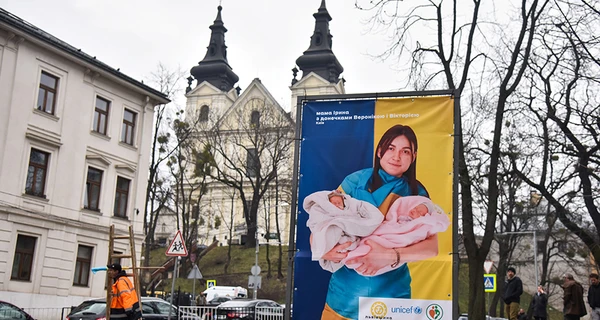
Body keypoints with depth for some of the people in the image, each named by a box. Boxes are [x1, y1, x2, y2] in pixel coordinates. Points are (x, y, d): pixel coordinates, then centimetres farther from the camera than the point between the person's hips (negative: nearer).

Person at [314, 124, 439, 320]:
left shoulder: (417, 194, -2)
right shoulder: (355, 182, -4)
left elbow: (432, 246, -13)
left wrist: (390, 256, -29)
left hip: (390, 292, 0)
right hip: (346, 289, 0)